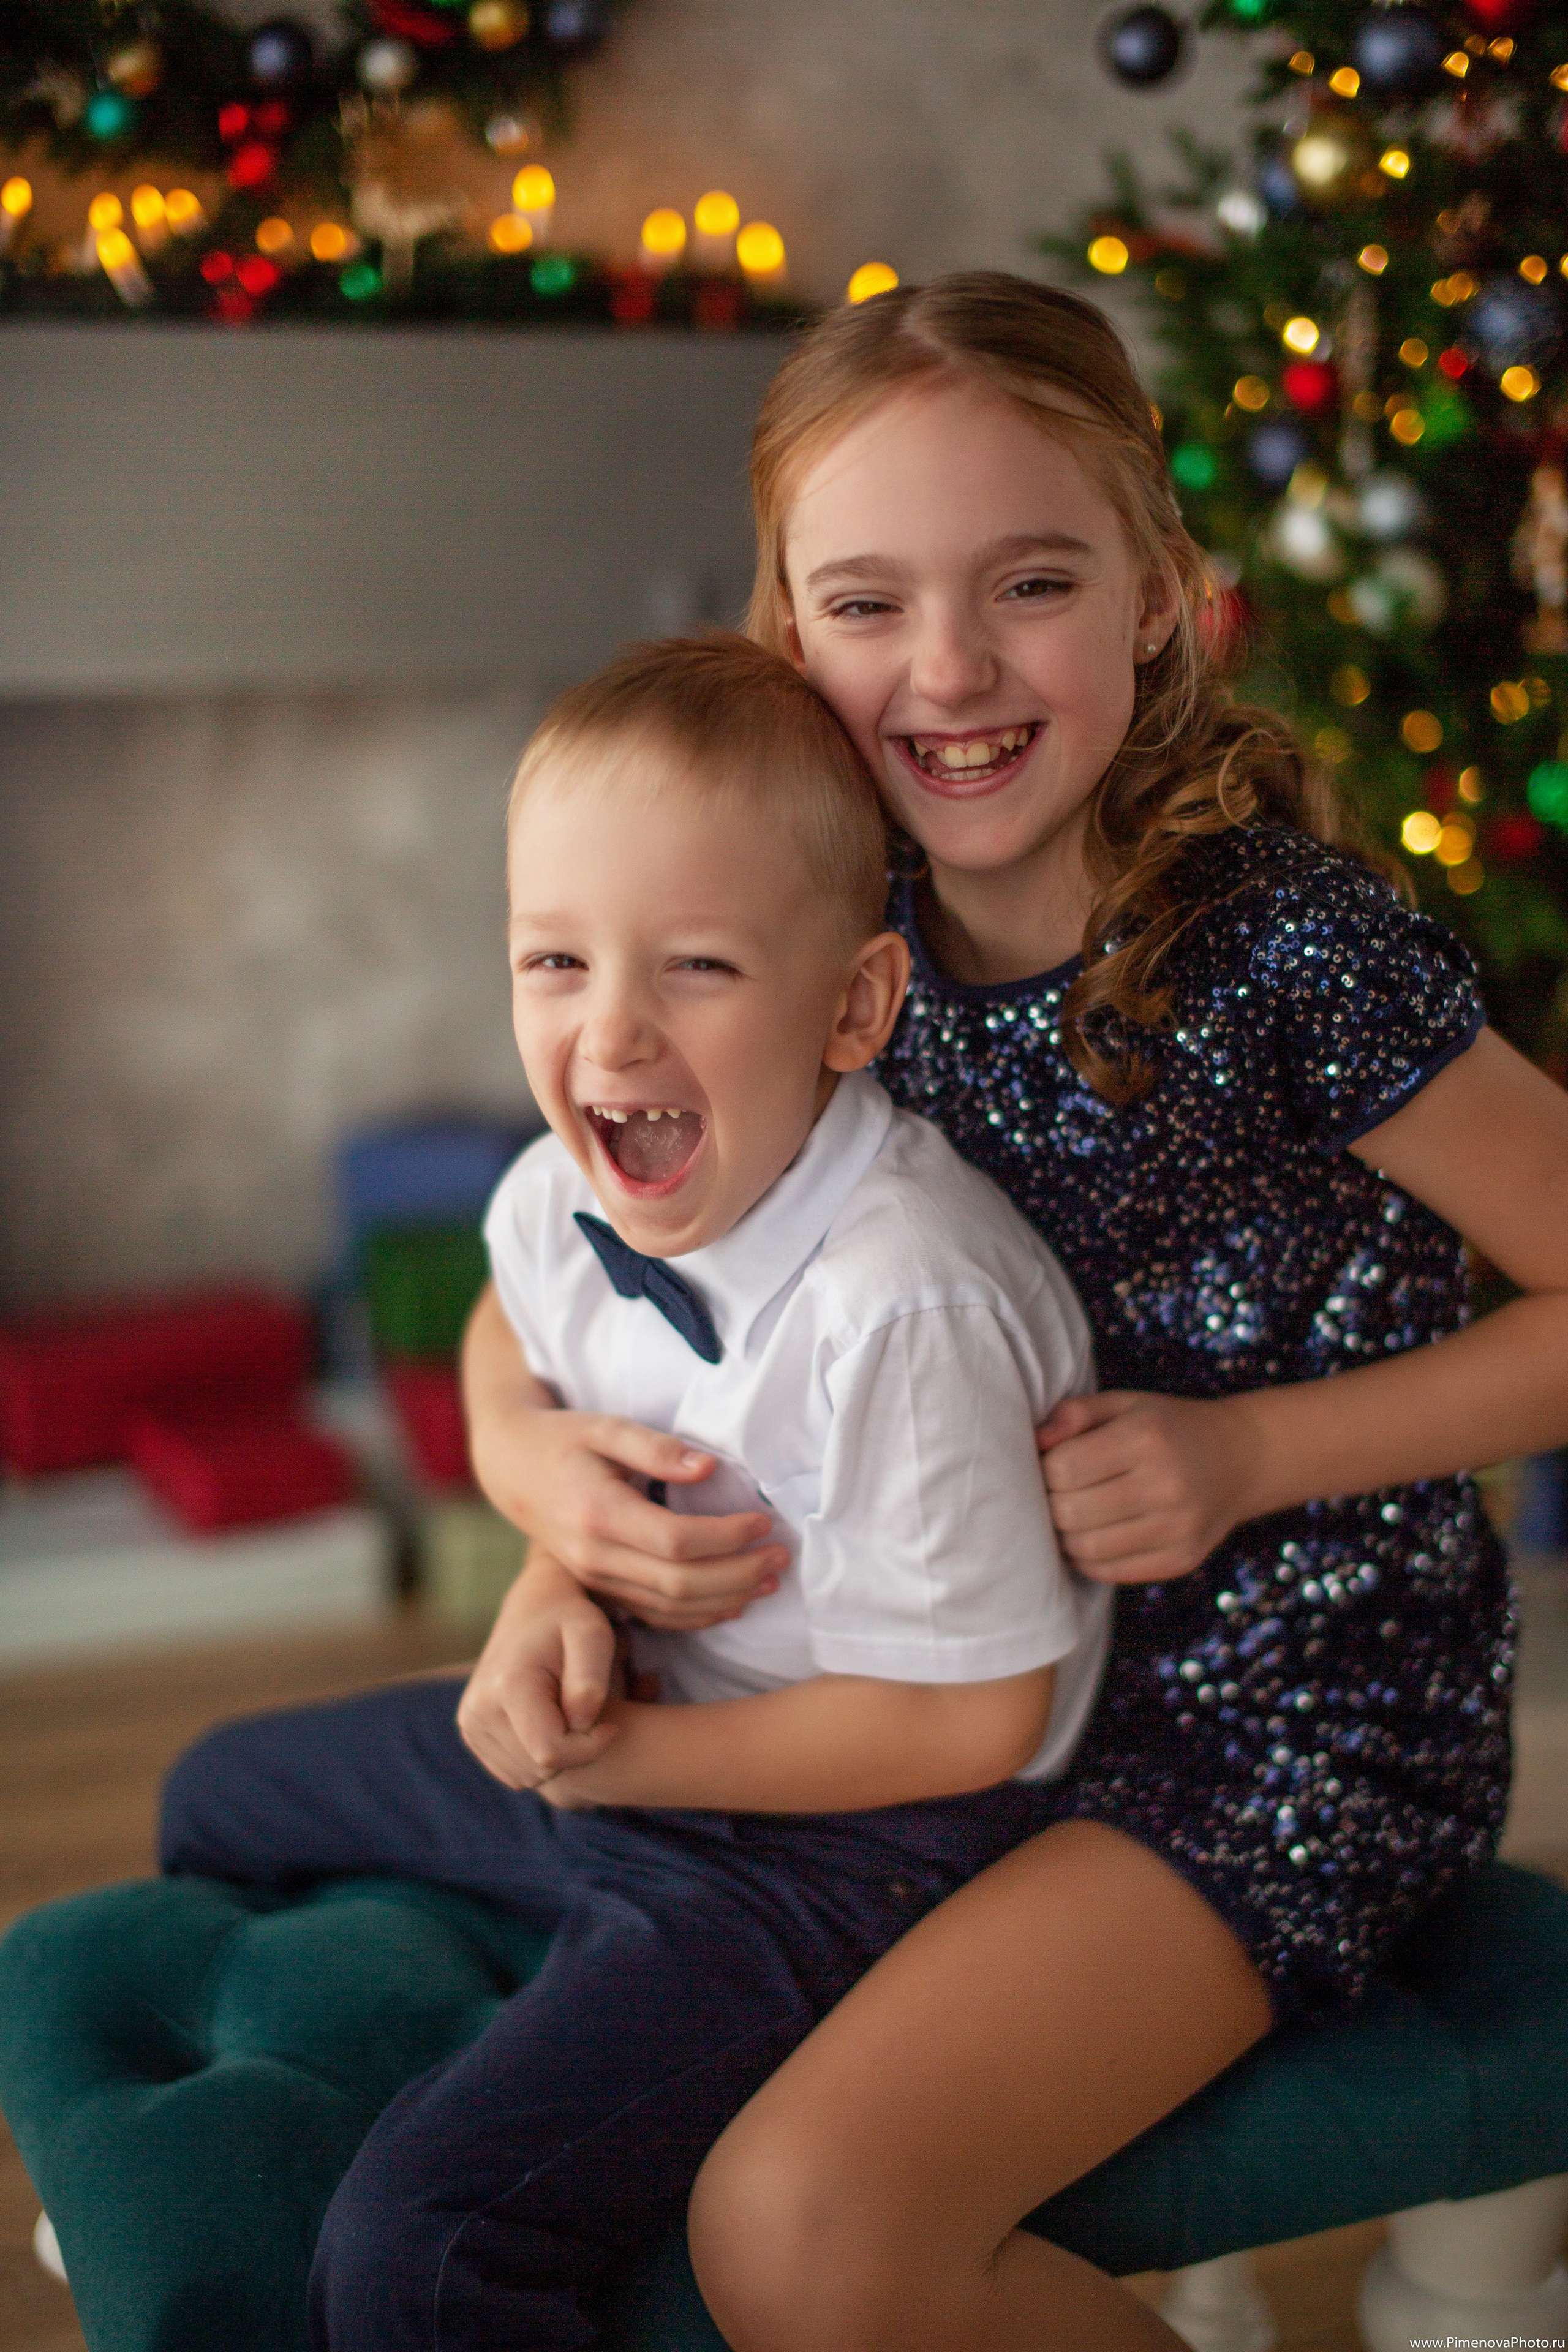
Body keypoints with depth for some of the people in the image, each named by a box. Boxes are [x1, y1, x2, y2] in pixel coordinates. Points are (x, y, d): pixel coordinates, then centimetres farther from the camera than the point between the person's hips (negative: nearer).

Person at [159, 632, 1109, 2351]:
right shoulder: (554, 1207, -7)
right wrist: (557, 1593, -7)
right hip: (636, 1738, 9)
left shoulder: (902, 1307, -31)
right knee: (223, 1797, 26)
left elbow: (974, 1714, -23)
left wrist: (628, 1758, -18)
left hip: (853, 1836, -8)